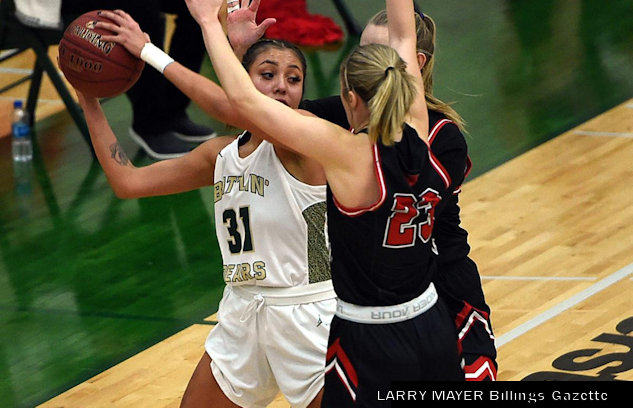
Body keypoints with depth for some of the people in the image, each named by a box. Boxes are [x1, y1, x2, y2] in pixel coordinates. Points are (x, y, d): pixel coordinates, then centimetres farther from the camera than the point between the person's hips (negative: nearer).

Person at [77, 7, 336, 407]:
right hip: (242, 315, 7)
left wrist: (149, 51, -27)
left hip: (308, 319, -6)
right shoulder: (222, 155, 6)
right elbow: (128, 181, 9)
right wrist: (89, 102, 4)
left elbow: (234, 109, -33)